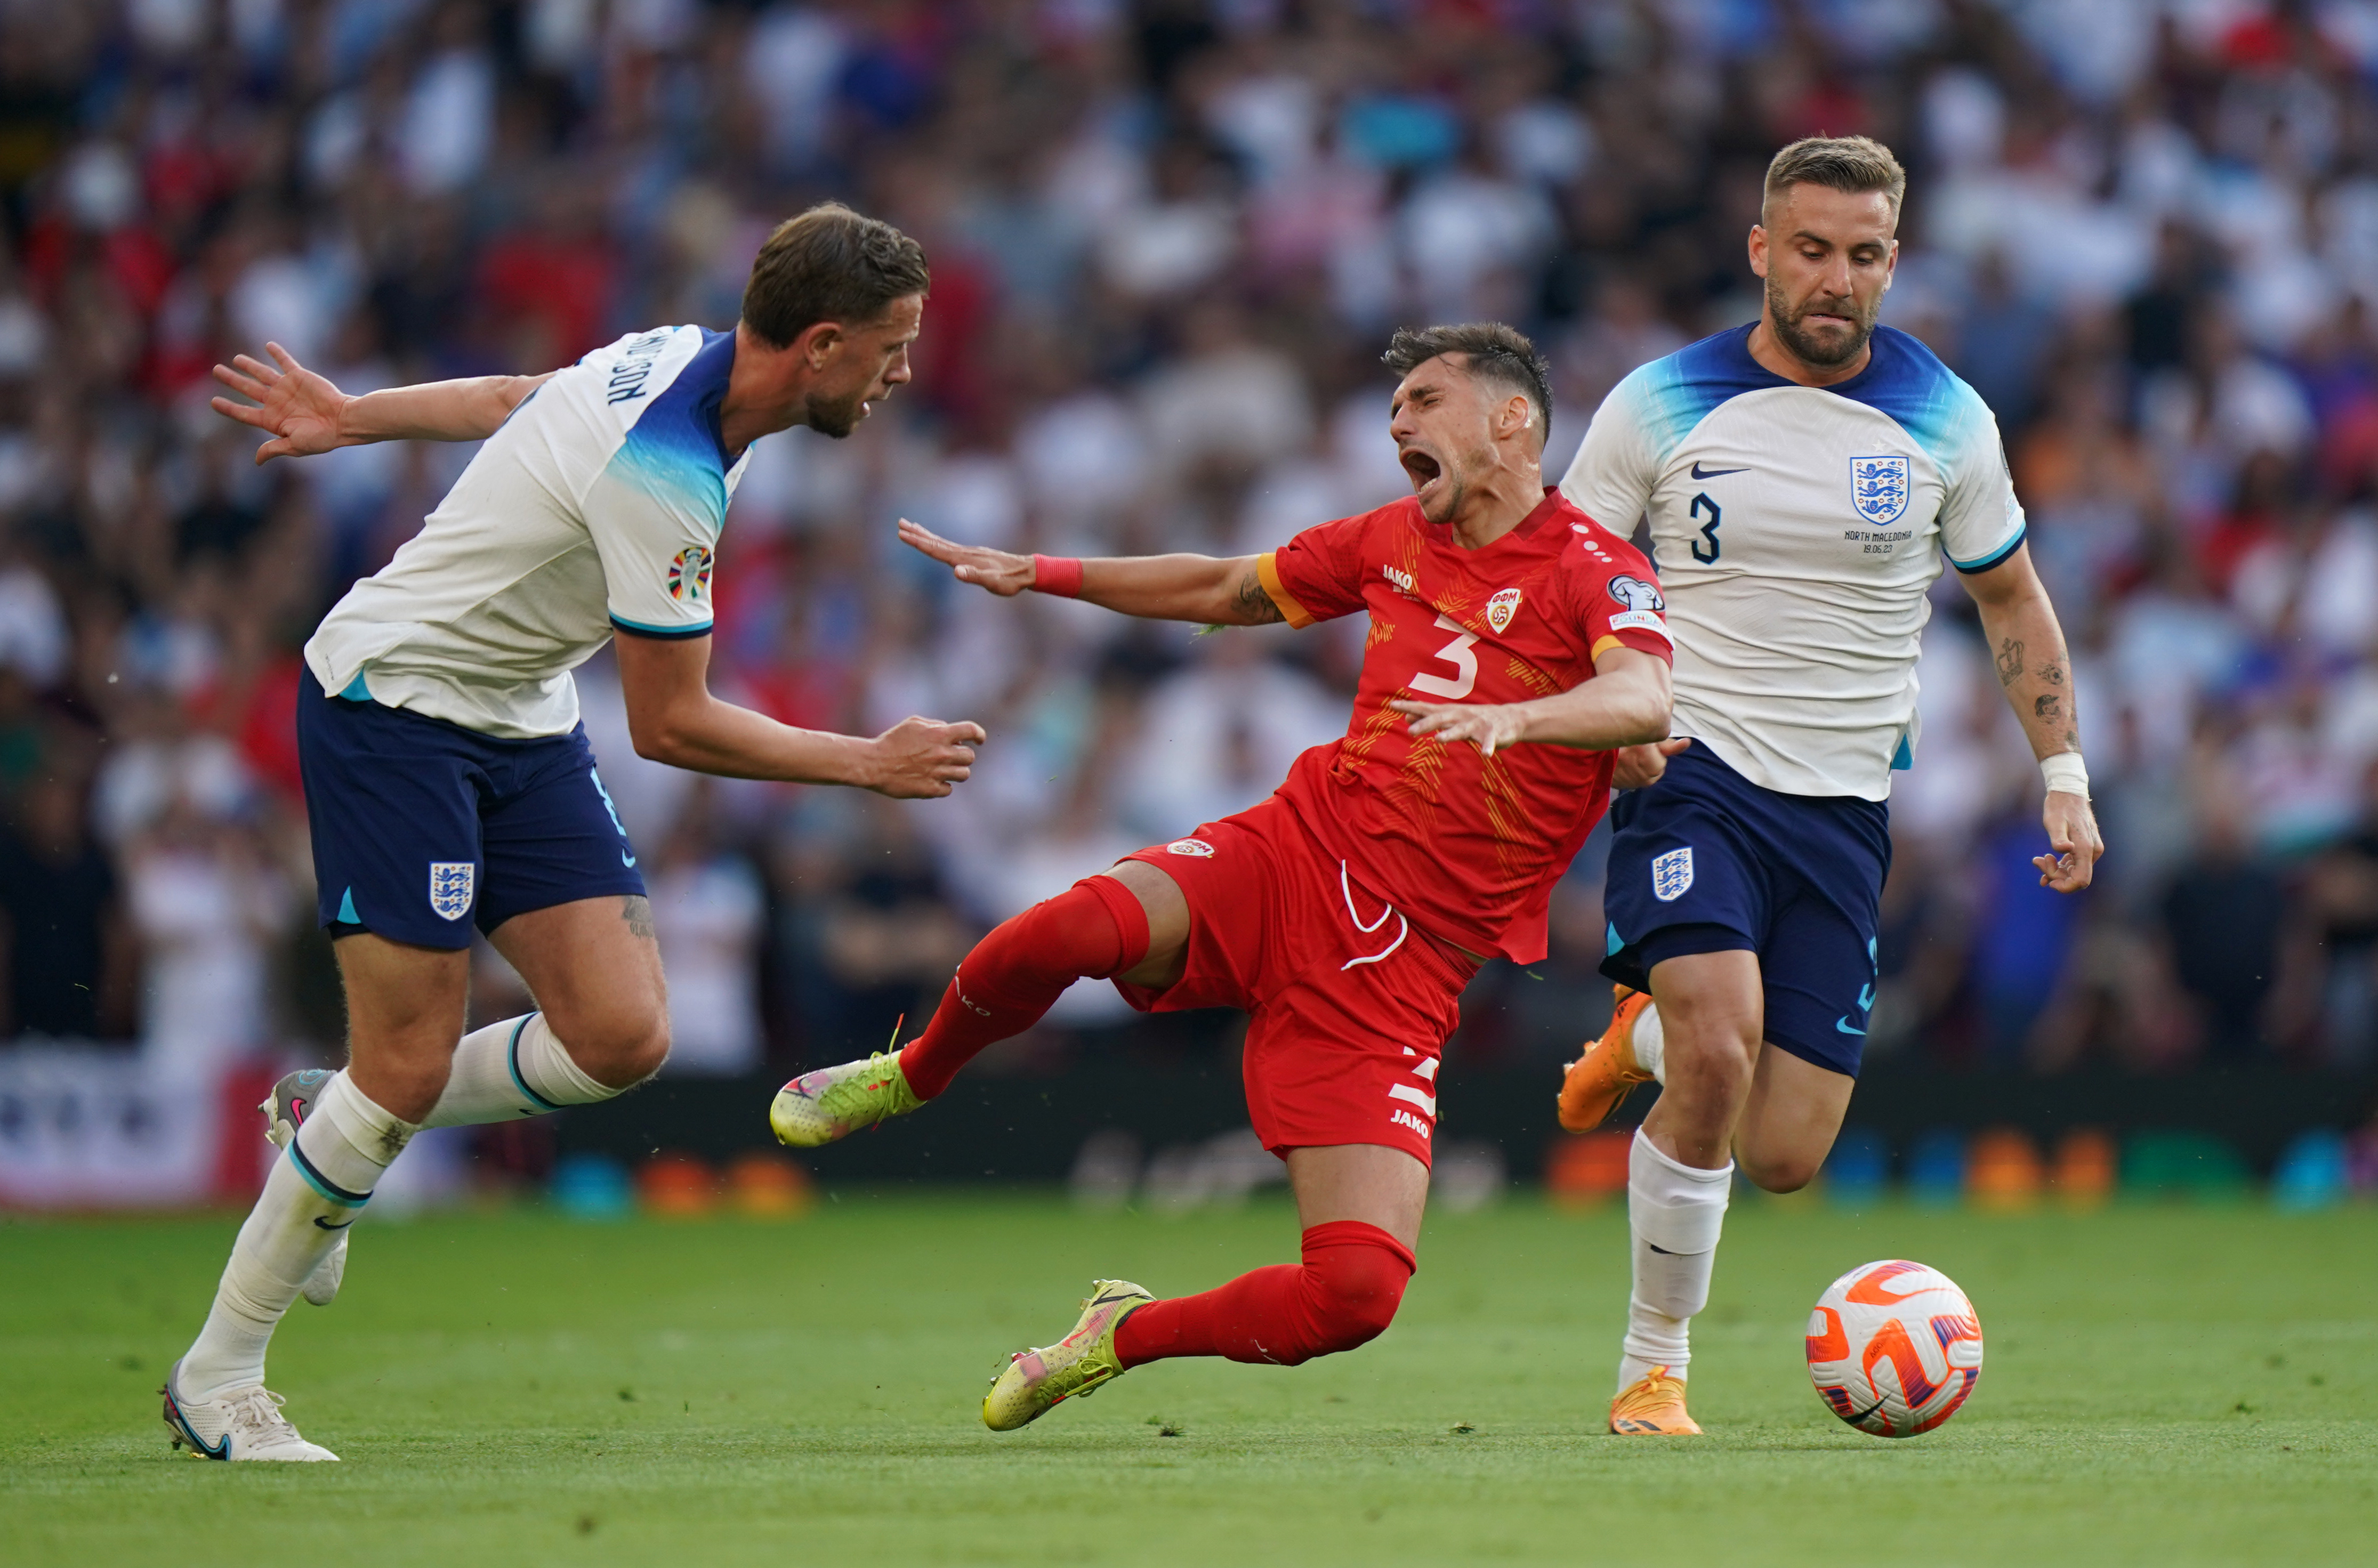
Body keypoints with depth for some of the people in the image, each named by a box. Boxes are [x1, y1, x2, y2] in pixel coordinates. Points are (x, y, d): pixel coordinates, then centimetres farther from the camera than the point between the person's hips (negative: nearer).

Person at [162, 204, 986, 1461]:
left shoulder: (680, 360, -1)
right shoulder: (664, 473, -29)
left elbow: (513, 399, 18)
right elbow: (671, 726, -21)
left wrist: (349, 418, 33)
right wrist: (871, 764, -12)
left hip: (520, 725, 9)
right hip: (392, 703, -9)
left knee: (621, 1036, -6)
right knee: (410, 1067, -11)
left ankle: (334, 1125, 17)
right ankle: (216, 1377, 2)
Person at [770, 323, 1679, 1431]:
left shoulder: (1592, 570, -4)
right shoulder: (1396, 540, 15)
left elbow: (1643, 699, -26)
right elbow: (1228, 590, 32)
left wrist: (1511, 716, -45)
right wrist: (1041, 575, 32)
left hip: (1403, 971, -3)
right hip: (1293, 852, 3)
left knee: (1358, 1294, -15)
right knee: (1068, 932, -32)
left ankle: (1127, 1336, 15)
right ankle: (915, 1073, 1)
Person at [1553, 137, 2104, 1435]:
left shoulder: (1944, 420, 3)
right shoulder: (1658, 405, -2)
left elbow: (2011, 598, 16)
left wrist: (2064, 774, 7)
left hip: (1844, 806, 3)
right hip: (1692, 776, -3)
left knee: (1783, 1158, -4)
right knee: (1723, 1050, -28)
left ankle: (1647, 1036, 31)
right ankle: (1653, 1369, -10)